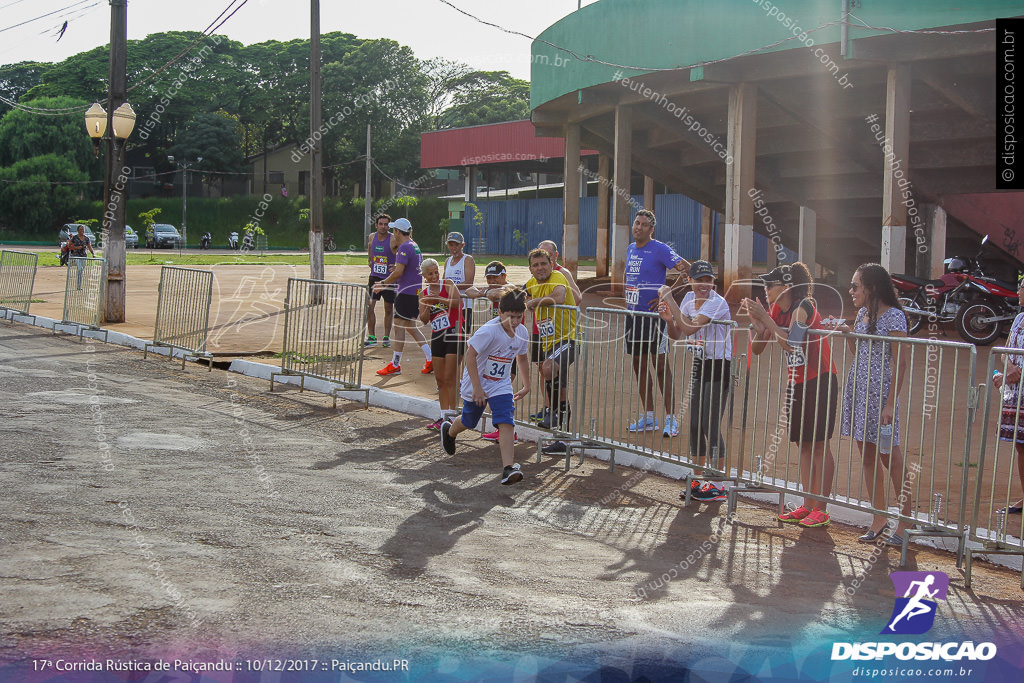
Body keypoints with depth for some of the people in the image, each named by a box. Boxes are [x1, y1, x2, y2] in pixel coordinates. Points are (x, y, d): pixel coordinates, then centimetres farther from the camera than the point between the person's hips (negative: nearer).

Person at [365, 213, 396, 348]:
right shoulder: (372, 237, 3)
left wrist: (397, 267, -20)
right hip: (374, 277, 4)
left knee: (389, 309, 6)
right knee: (369, 306, -5)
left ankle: (386, 337, 18)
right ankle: (371, 337, 3)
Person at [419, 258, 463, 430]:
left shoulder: (448, 284, -3)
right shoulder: (424, 293, 10)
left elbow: (457, 302, -21)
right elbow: (423, 320, 5)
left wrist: (437, 299, -28)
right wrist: (428, 306, -12)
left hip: (453, 333, -6)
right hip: (437, 336, 6)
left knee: (450, 378, -9)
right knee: (439, 379, 8)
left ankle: (452, 416, -6)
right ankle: (443, 417, 14)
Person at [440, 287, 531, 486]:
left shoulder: (522, 332, -5)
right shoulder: (489, 330, -26)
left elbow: (521, 358, 13)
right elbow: (470, 355, -24)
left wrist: (526, 386, 19)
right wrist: (476, 387, -25)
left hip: (501, 385, 4)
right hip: (477, 383, -4)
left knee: (506, 423, -16)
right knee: (469, 421, 16)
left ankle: (508, 467, -22)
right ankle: (449, 431, 51)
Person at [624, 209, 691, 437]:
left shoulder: (660, 249, -11)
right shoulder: (631, 249, 12)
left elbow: (687, 268, -18)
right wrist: (628, 298, 15)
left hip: (654, 314, -7)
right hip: (633, 314, 8)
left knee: (660, 365, -5)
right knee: (639, 365, 10)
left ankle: (671, 419, -1)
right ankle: (648, 418, 18)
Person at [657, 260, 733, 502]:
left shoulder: (718, 303, -19)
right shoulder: (690, 298, 5)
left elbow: (689, 328, -29)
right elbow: (676, 334, 8)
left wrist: (669, 299, -24)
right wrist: (669, 319, -13)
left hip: (719, 368, -8)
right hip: (698, 367, 8)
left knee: (711, 426, -8)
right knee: (695, 425, 9)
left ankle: (717, 485, 0)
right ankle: (698, 481, 20)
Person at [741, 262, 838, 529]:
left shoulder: (802, 307, -17)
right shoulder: (776, 310, 6)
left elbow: (792, 344, -30)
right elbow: (756, 348, 7)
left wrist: (765, 318, -25)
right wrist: (754, 318, -6)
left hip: (819, 382, -8)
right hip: (797, 382, 8)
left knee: (818, 444, -5)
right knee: (803, 444, 10)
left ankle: (820, 510, 0)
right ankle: (807, 505, 15)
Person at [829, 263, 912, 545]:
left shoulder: (893, 316, -11)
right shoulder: (862, 313, 13)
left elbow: (900, 363, -14)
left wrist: (891, 403, -19)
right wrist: (846, 334, 3)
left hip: (881, 391, -8)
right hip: (858, 389, 8)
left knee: (890, 457, -4)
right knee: (867, 456, 9)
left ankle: (905, 521, 4)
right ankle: (879, 519, 15)